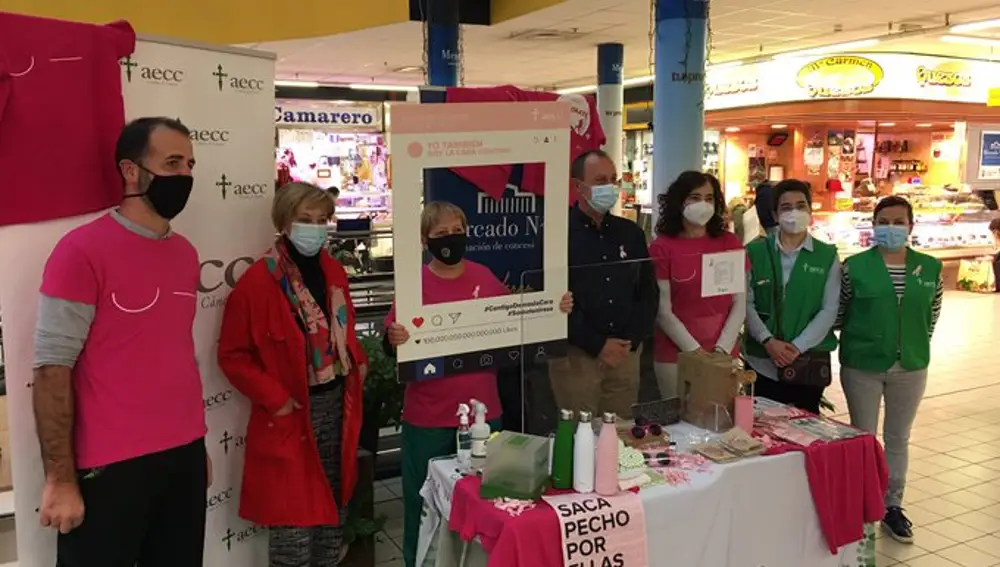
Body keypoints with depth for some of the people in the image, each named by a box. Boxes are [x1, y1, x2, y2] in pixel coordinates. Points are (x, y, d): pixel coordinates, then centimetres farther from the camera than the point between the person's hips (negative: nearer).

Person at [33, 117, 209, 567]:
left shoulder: (186, 253, 9)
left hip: (185, 456, 6)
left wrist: (198, 444, 15)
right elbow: (51, 370, -12)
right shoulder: (82, 250, -11)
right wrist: (60, 479, -13)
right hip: (111, 468, -6)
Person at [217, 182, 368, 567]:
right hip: (291, 415, -7)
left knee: (333, 509, 19)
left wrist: (359, 362, 4)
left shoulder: (333, 272, 6)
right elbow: (232, 354, -12)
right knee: (294, 523, 1)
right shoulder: (258, 281, -15)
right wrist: (273, 398, -17)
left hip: (336, 404, 7)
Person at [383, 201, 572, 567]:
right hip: (428, 418, -3)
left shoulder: (485, 277, 1)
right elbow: (391, 346, -9)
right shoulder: (414, 284, -9)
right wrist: (394, 340, -31)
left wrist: (555, 311, -3)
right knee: (425, 506, 10)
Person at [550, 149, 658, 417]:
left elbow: (649, 292, 11)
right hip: (575, 355, -4)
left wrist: (630, 341, -3)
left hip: (626, 354, 5)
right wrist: (598, 344, -13)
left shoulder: (631, 232, 11)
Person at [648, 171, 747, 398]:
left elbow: (740, 304, 2)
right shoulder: (662, 247, -5)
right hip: (676, 356, -2)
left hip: (724, 354, 3)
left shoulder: (730, 243, 4)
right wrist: (696, 351, -12)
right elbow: (663, 312, -7)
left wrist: (721, 349, -9)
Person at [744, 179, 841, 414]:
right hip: (762, 362, 0)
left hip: (810, 362, 0)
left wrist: (798, 346, -12)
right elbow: (746, 302, -1)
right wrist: (768, 341, -14)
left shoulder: (828, 256, 5)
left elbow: (829, 310, -2)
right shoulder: (755, 251, 4)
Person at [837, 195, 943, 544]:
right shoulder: (854, 266, -8)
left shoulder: (930, 268, 0)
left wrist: (915, 345, 9)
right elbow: (837, 313, 1)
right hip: (862, 366, -2)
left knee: (898, 438, 14)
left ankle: (892, 506, 28)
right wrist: (856, 340, 4)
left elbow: (932, 315, 11)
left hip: (910, 366, 3)